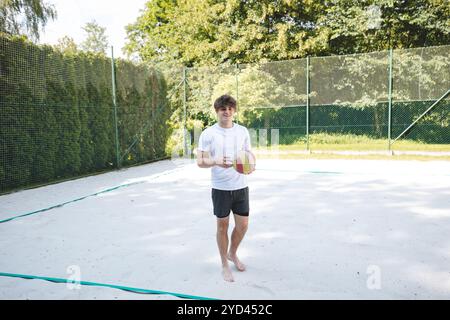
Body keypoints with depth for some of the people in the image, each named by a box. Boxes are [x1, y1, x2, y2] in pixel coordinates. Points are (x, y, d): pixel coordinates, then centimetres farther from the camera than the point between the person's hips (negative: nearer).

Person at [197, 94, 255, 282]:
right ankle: (225, 265, 28)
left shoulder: (243, 131, 3)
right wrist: (216, 162, -28)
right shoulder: (208, 133, -6)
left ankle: (232, 253, 39)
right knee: (223, 226, 8)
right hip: (220, 188, -3)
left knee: (243, 225, 10)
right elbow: (200, 161, -8)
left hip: (241, 186, 3)